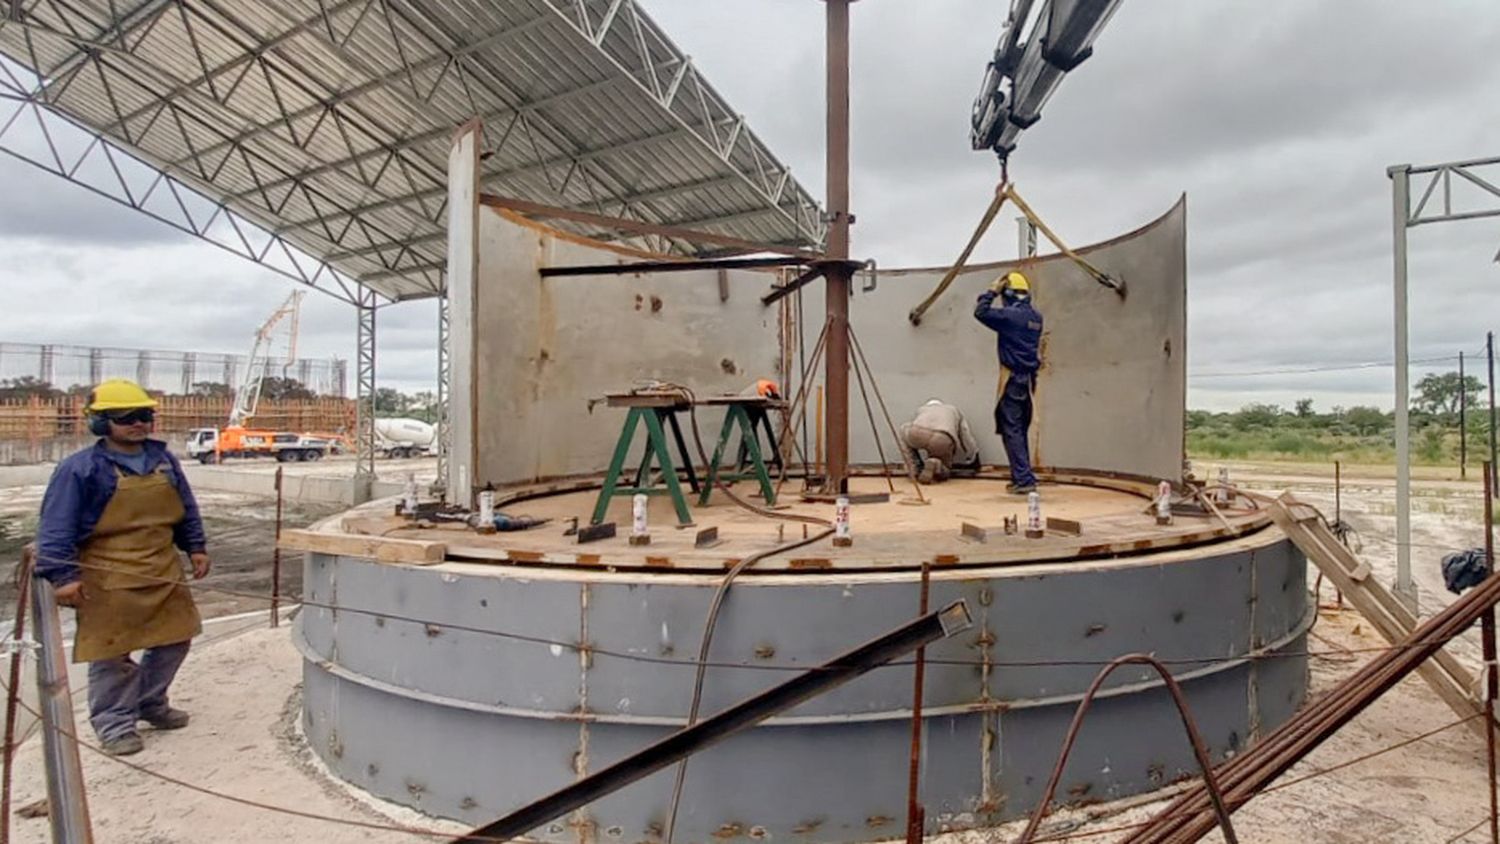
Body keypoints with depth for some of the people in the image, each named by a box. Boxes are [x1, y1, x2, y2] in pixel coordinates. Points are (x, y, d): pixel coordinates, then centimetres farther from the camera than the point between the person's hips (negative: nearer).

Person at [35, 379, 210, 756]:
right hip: (109, 580, -6)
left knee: (174, 640, 14)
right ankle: (114, 722, 20)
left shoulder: (163, 460, 6)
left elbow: (186, 509, 15)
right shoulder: (80, 468, -10)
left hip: (163, 574, 6)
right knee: (112, 653, 3)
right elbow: (57, 527, -11)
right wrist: (64, 575, -16)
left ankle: (150, 703, 34)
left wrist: (196, 547, 11)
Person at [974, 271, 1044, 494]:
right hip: (1029, 379, 8)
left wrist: (992, 291, 1)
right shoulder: (1035, 317, 10)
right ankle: (1020, 477, 22)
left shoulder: (1010, 315, -14)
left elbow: (981, 312, -11)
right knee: (1020, 431, 16)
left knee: (1012, 431, -6)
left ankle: (1024, 479, -11)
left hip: (1013, 379, -8)